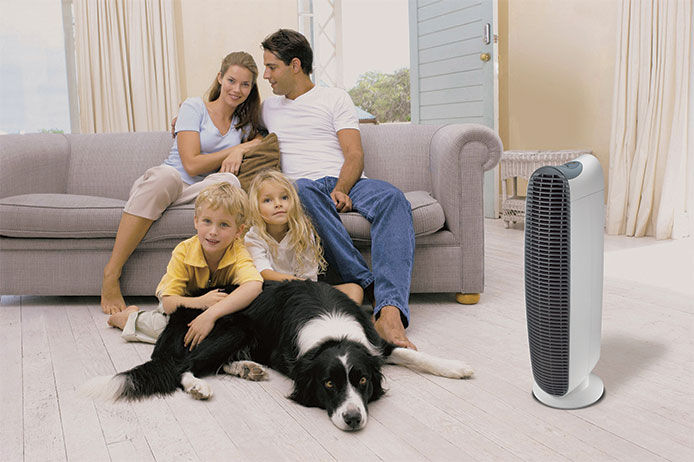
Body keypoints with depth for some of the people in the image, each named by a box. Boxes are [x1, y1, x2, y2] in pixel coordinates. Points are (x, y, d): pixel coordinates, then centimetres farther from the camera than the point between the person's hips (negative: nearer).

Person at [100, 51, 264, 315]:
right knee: (164, 175, -41)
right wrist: (233, 149, -1)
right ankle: (110, 276, -34)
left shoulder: (244, 124, 20)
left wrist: (241, 151, -7)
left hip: (197, 193, 3)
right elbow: (191, 164, -6)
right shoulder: (194, 107, 3)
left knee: (228, 180, -32)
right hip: (166, 183, -3)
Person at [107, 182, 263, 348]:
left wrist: (211, 314, -61)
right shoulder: (184, 252, -25)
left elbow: (255, 285, -52)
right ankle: (132, 317, 4)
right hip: (185, 302, -2)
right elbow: (168, 303, -28)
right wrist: (201, 302, -49)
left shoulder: (238, 254, -30)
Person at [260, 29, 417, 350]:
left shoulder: (335, 98, 15)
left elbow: (355, 155, 3)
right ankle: (367, 286, -41)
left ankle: (390, 311, -51)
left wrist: (340, 190, -17)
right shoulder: (268, 108, 26)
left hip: (346, 182, 0)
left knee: (392, 198, -34)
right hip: (303, 185, 1)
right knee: (303, 190, -39)